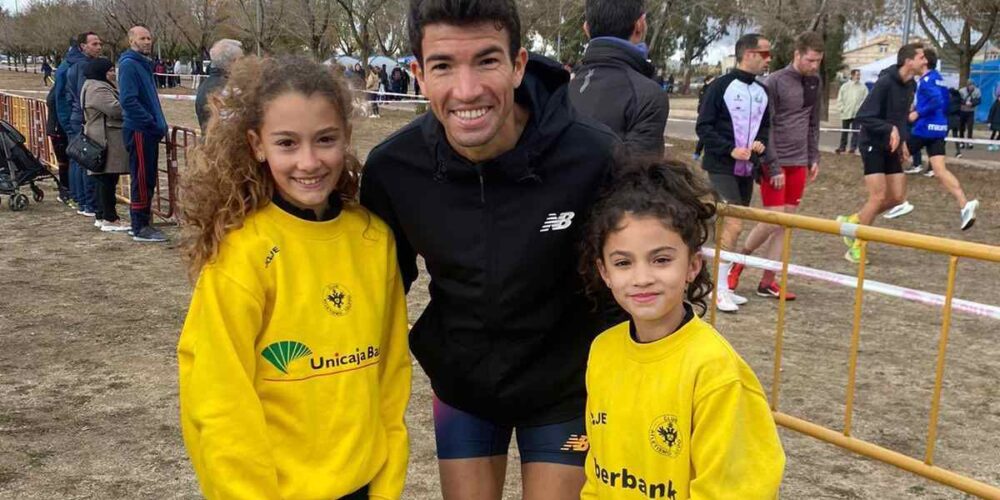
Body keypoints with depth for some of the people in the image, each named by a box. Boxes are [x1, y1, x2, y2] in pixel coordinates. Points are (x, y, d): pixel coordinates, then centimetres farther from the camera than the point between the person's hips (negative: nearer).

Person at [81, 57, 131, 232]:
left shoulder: (100, 86, 21)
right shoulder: (97, 89, -14)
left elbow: (113, 110, 24)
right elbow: (115, 109, -24)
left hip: (104, 140, 11)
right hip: (107, 140, -11)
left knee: (105, 180, 14)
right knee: (108, 179, -9)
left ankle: (101, 216, 20)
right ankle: (110, 219, -7)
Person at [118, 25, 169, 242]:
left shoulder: (145, 64, 17)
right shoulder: (129, 65, -12)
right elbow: (128, 100, -21)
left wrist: (160, 124, 12)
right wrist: (153, 123, -18)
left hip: (149, 130, 9)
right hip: (139, 130, -9)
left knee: (148, 179, 14)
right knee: (142, 179, -5)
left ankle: (143, 223, 23)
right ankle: (140, 228, 1)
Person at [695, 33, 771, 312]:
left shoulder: (762, 92, 10)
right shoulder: (722, 86, -10)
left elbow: (765, 125, 22)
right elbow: (703, 127, -11)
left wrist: (761, 143, 0)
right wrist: (731, 150, -19)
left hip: (747, 170, 7)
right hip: (722, 167, -7)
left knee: (730, 226, 11)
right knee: (733, 225, -15)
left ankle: (723, 286, 19)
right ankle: (720, 289, -5)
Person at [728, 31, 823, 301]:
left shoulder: (815, 83, 9)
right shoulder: (775, 82, -11)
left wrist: (814, 158, 11)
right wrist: (774, 167, -15)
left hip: (799, 164, 6)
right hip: (776, 162, -6)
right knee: (773, 220, -8)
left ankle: (767, 282, 11)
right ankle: (737, 263, 14)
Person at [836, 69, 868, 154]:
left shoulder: (863, 88, 1)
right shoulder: (845, 86, 4)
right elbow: (840, 99, 6)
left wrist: (860, 108, -10)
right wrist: (842, 108, -4)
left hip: (857, 114, -1)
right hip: (846, 114, 1)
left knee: (855, 131, 0)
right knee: (844, 131, 7)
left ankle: (853, 147, 6)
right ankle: (842, 147, 15)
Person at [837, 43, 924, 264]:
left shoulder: (911, 85, 5)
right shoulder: (885, 83, -20)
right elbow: (862, 117, -21)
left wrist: (903, 141, 10)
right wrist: (890, 129, -26)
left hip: (891, 148, 8)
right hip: (873, 145, -8)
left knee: (897, 197, 5)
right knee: (878, 196, -9)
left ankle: (852, 221, 22)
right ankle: (856, 247, 4)